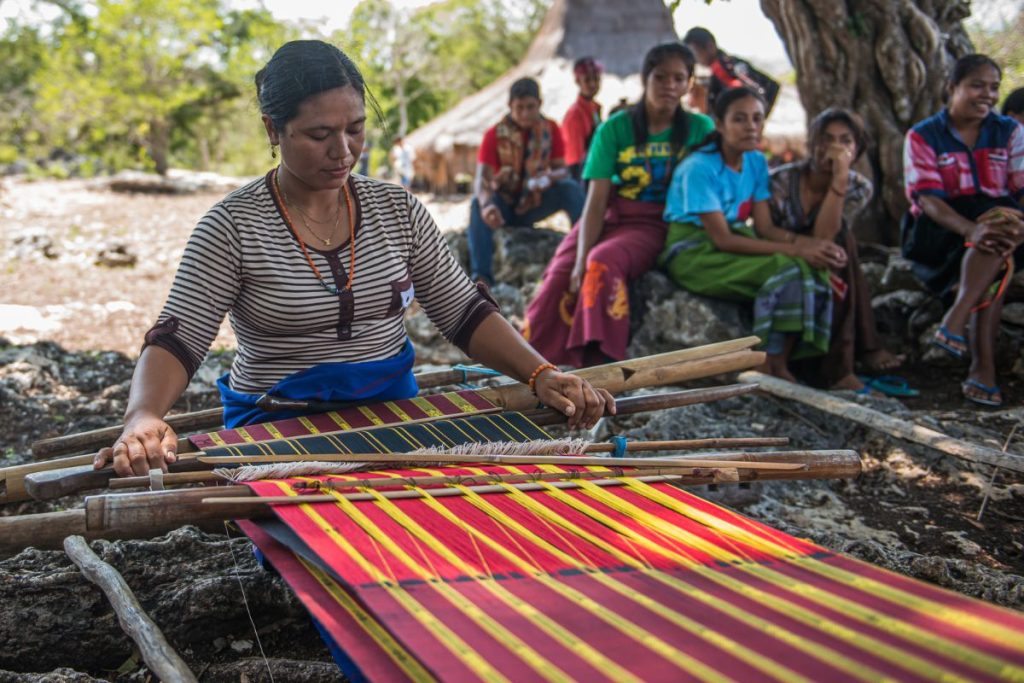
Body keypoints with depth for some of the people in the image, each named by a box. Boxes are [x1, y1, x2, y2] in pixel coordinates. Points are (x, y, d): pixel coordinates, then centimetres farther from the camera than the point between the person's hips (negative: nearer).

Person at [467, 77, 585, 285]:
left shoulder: (551, 129, -7)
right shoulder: (495, 134, -14)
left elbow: (562, 170, -11)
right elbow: (482, 179, -25)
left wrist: (549, 177, -38)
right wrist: (487, 205, -48)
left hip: (534, 203, 2)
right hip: (504, 203, -1)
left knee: (570, 189, -25)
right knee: (477, 204, -34)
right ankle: (481, 276, -41)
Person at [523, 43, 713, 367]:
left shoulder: (700, 129, 2)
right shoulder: (614, 128, 0)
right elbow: (596, 200, -6)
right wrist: (582, 257, -21)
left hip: (656, 226, -2)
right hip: (610, 216, 2)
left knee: (604, 262, -33)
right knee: (560, 273, -26)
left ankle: (597, 361, -36)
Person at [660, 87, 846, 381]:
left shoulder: (756, 163, 5)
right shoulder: (699, 168, -18)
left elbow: (765, 227, 2)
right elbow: (722, 239, -21)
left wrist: (812, 243, -17)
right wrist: (795, 250, -24)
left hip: (736, 244, 7)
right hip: (693, 254, -7)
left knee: (812, 266, -17)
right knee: (786, 269, -27)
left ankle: (779, 365, -16)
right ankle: (768, 367, -17)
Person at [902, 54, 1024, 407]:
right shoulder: (923, 136, 1)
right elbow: (927, 199, -13)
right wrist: (974, 230, -32)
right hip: (936, 235, -3)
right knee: (992, 267, -32)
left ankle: (954, 324, -40)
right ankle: (983, 367, -38)